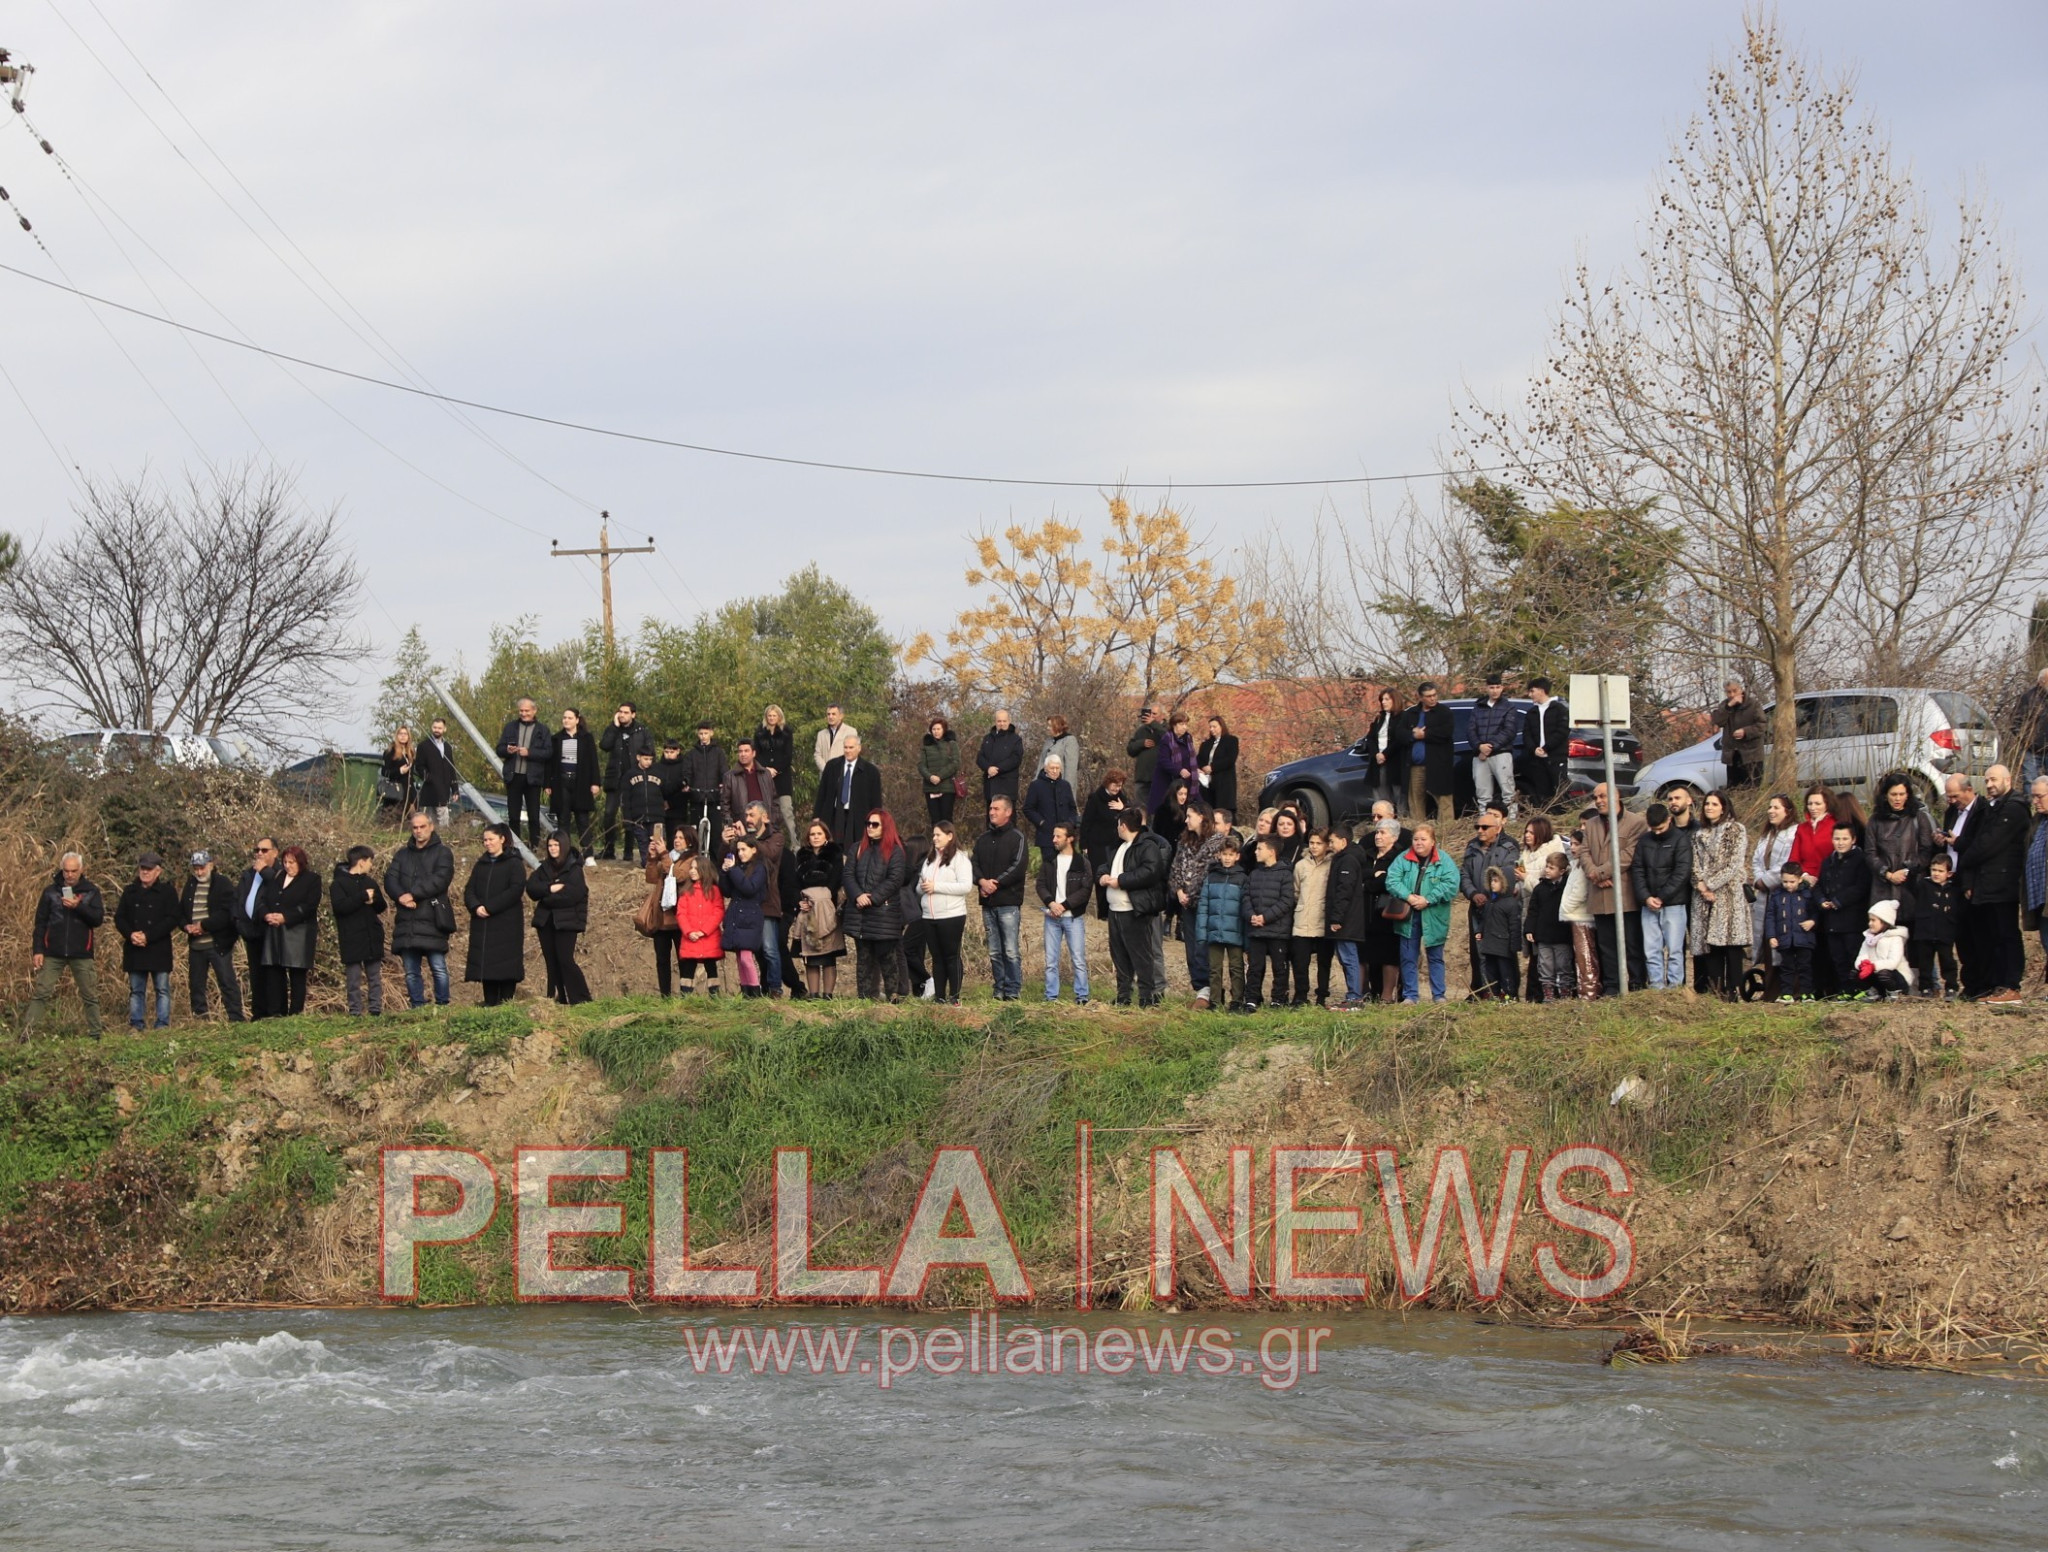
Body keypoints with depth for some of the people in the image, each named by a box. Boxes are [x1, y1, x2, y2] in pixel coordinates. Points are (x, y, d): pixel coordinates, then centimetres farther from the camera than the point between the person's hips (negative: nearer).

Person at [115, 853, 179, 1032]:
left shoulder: (167, 891, -1)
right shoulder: (130, 891, 11)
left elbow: (171, 921, -8)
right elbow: (119, 918, 9)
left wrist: (148, 936, -16)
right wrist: (130, 934, -10)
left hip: (159, 949, -4)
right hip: (134, 950, 4)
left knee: (162, 989, -1)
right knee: (136, 990, 8)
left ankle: (163, 1026, 2)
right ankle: (135, 1026, 12)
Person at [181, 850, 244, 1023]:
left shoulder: (221, 884, -6)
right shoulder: (190, 885, 13)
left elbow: (226, 913, -15)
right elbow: (181, 910, 17)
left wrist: (204, 926, -18)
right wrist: (187, 926, -4)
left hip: (218, 943, -6)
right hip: (196, 944, 6)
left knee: (227, 982, -7)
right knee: (195, 983, 10)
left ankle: (236, 1018, -7)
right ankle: (199, 1018, 18)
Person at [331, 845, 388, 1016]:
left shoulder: (370, 882, 14)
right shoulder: (339, 884, -5)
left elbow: (382, 907, 14)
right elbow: (339, 906, -19)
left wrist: (374, 899, -9)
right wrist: (363, 897, -17)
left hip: (372, 938, 6)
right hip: (351, 941, -6)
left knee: (375, 977, 6)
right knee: (354, 979, -2)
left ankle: (376, 1011, 10)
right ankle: (355, 1013, -1)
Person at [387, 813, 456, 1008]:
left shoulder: (442, 853, 5)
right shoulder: (402, 854, 19)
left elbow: (440, 879, -10)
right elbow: (390, 879, 7)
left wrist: (413, 894, -15)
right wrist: (401, 896, -13)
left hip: (432, 920, -5)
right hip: (407, 923, 5)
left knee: (439, 968, -8)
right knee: (411, 972, 5)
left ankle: (442, 1006, -2)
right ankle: (417, 1008, 10)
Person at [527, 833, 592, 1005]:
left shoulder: (574, 869, -5)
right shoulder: (545, 867, 13)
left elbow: (571, 895, -17)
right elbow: (531, 886, 0)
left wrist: (546, 896, -7)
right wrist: (550, 888, -16)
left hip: (566, 921, -6)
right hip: (545, 920, 6)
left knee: (565, 960, -12)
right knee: (552, 962, 5)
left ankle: (581, 999, -7)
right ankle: (558, 999, 10)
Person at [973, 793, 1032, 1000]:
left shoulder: (1017, 837, 0)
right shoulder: (983, 839, 18)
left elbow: (1019, 867, -10)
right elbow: (974, 864, 12)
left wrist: (996, 883, -13)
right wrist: (982, 881, -9)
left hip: (1009, 903, -6)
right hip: (988, 903, 6)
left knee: (1011, 950, -8)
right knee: (994, 952, 6)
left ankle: (1012, 990, -5)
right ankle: (999, 989, 10)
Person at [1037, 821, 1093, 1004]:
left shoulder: (1082, 863, -2)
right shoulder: (1049, 861, 10)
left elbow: (1086, 890, -8)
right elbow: (1041, 885, 6)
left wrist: (1064, 905, -14)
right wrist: (1051, 903, -12)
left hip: (1073, 917, -4)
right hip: (1052, 916, 4)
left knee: (1078, 960, -3)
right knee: (1051, 960, 5)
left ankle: (1081, 996, 2)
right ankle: (1051, 996, 10)